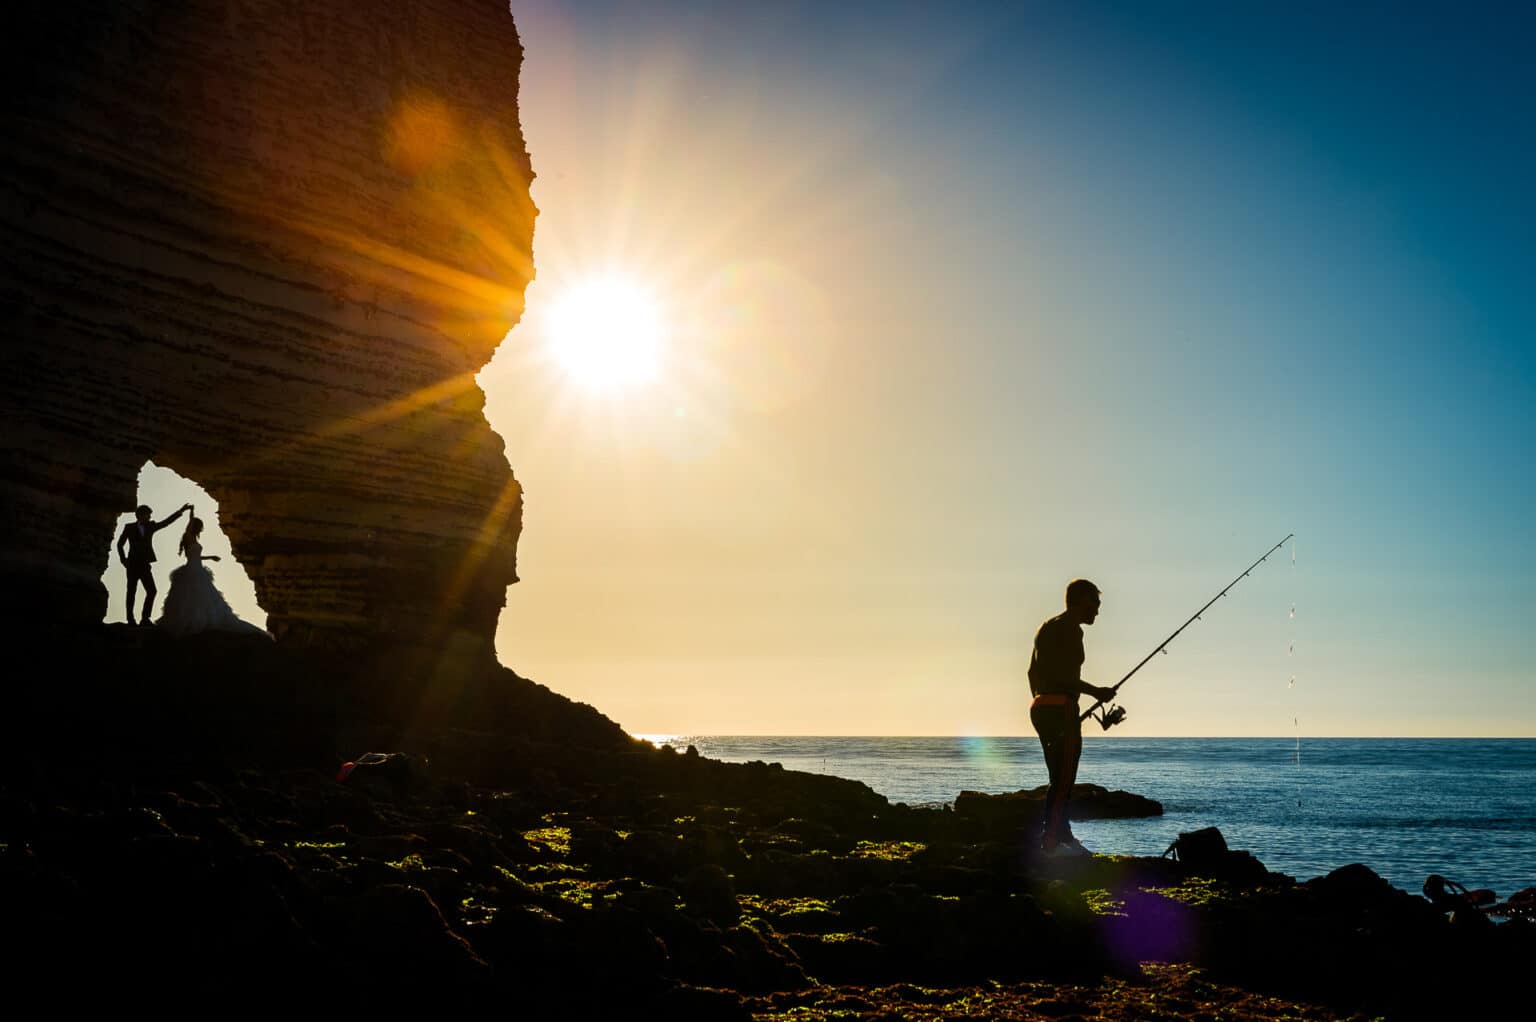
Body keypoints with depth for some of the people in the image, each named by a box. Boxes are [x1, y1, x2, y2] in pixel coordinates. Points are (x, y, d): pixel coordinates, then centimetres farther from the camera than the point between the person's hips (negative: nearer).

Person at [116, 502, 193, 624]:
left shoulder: (150, 527, 10)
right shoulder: (129, 527, 2)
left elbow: (166, 522, 1)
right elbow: (120, 544, 6)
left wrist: (181, 511, -7)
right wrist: (123, 559, -2)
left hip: (145, 565, 3)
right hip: (133, 565, -3)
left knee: (151, 591, -6)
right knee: (132, 592, 0)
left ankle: (145, 618, -1)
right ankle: (130, 619, 6)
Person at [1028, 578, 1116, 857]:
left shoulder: (1047, 627, 20)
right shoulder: (1071, 629, -10)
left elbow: (1034, 671, 23)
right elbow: (1062, 674, -20)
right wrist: (1096, 692, -11)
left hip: (1040, 708, 10)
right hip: (1062, 708, -10)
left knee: (1060, 779, 15)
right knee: (1063, 780, -9)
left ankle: (1064, 837, 20)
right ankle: (1051, 843, -12)